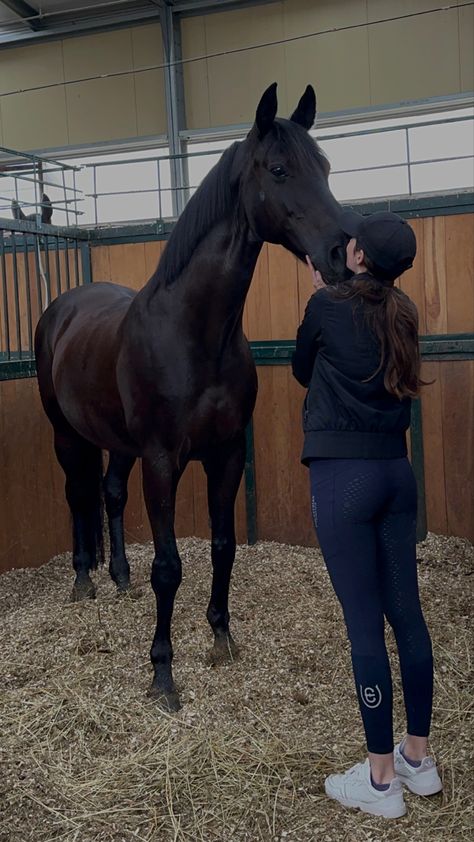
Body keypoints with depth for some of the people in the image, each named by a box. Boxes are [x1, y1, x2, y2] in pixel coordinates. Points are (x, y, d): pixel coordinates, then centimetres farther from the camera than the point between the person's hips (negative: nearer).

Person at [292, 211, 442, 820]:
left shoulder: (328, 305, -7)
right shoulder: (402, 313, 9)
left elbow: (303, 371, 9)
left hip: (342, 476, -6)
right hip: (396, 472, 7)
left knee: (364, 624, -1)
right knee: (406, 613, 13)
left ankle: (381, 780, 10)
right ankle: (418, 758, 26)